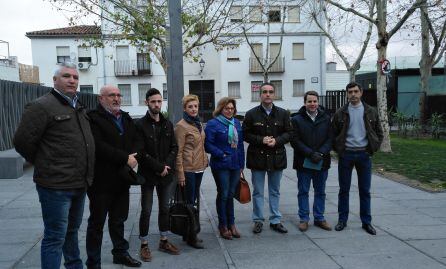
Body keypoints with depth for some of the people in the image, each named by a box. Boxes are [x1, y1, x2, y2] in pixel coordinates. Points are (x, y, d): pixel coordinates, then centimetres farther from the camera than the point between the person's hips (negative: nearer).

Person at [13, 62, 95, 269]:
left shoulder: (78, 108, 14)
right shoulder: (42, 106, -12)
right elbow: (22, 142, -14)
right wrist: (45, 165, -3)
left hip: (79, 184, 8)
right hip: (56, 185, -8)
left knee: (72, 229, 23)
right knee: (55, 237, 0)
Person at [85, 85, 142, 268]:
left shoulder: (126, 119, 14)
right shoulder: (93, 118, -11)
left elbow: (136, 141, 12)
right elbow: (99, 146, -22)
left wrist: (133, 156, -9)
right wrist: (125, 158, -20)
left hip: (122, 179, 7)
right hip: (101, 180, -7)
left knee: (119, 220, 20)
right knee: (97, 223, 6)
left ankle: (121, 253, 35)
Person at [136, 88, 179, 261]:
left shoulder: (167, 124, 9)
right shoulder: (140, 125, -9)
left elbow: (174, 147, 8)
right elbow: (141, 152, -14)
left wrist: (167, 164, -9)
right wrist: (159, 167, -15)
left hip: (166, 174, 5)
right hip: (148, 175, -5)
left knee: (165, 209, 14)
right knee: (146, 211, 4)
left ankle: (164, 241, 28)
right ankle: (144, 245, 18)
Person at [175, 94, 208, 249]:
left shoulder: (198, 123, 11)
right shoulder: (181, 126, -12)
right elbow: (179, 152, -14)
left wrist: (205, 160, 13)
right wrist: (180, 173, -16)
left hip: (199, 167, 8)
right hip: (188, 169, -8)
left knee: (195, 200, 14)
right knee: (190, 201, 0)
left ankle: (190, 233, 26)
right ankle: (191, 237, 11)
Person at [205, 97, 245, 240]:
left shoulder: (236, 123, 10)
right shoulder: (213, 124, -8)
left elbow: (240, 144, 12)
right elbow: (208, 145, -13)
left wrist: (241, 164, 10)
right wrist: (221, 155, -17)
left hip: (235, 165, 5)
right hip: (221, 166, -5)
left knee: (230, 195, 14)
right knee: (223, 195, 4)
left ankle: (231, 224, 26)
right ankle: (223, 225, 19)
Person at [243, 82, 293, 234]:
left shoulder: (283, 113, 4)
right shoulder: (251, 114, -2)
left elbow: (289, 133, 4)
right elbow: (245, 134, -2)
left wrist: (277, 140, -13)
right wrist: (261, 140, -16)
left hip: (277, 157, 2)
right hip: (257, 157, -2)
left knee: (275, 191, 13)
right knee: (258, 192, 7)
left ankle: (275, 220, 24)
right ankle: (258, 220, 20)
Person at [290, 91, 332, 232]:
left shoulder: (326, 118, 6)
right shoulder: (297, 119, -2)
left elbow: (330, 139, 3)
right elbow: (295, 141, -8)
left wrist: (321, 153, -13)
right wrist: (310, 154, -16)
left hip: (322, 162, 3)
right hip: (303, 162, -2)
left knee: (320, 192, 12)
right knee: (303, 191, 6)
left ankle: (319, 218, 24)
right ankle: (304, 219, 17)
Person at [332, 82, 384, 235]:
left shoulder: (371, 112, 4)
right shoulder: (341, 113, 0)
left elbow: (379, 132, 10)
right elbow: (333, 134, 6)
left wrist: (373, 148, 1)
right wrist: (338, 150, -2)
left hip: (364, 154, 1)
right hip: (346, 154, -1)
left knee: (365, 190, 7)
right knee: (344, 189, 7)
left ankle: (366, 222, 18)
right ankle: (342, 220, 18)